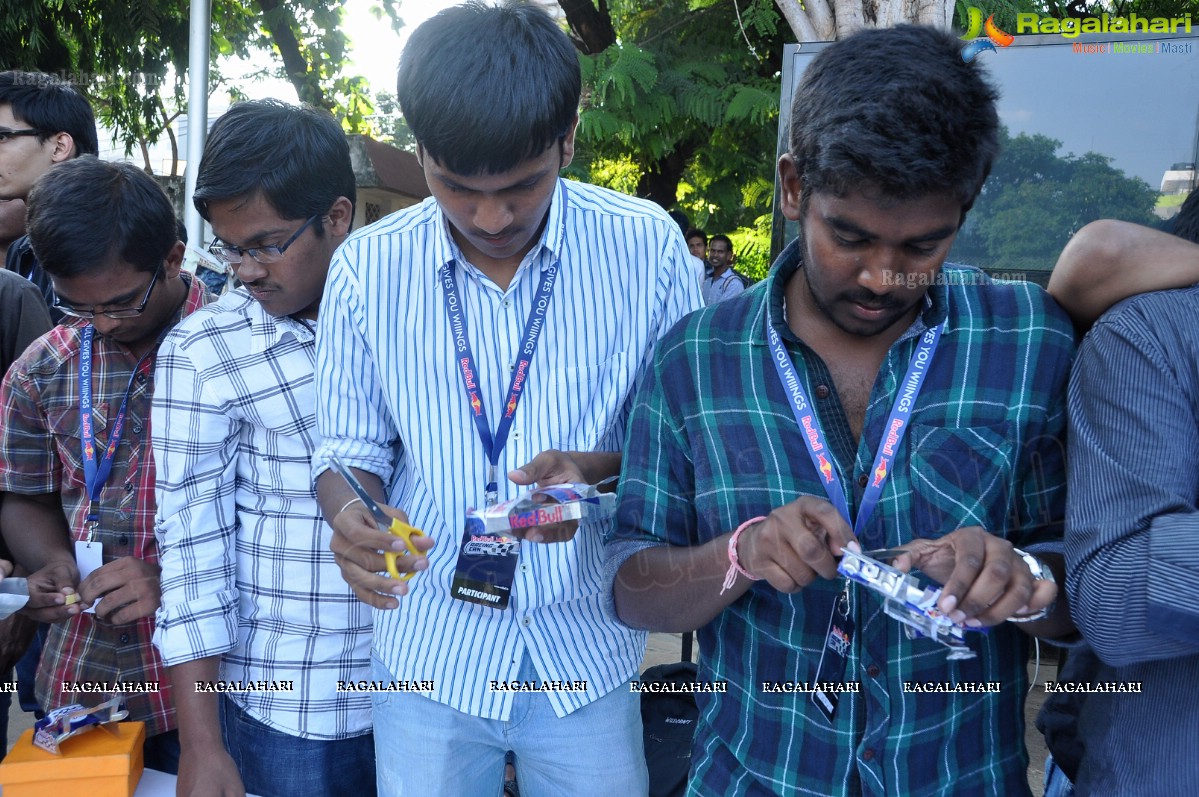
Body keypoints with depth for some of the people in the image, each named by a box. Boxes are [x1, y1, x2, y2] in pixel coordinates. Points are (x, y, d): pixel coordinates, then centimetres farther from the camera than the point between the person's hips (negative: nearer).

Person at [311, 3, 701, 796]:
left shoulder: (647, 246, -11)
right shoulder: (368, 268, -7)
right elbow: (351, 447, 3)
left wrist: (597, 471, -22)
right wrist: (353, 514, -20)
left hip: (587, 654, 0)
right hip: (430, 654, 1)